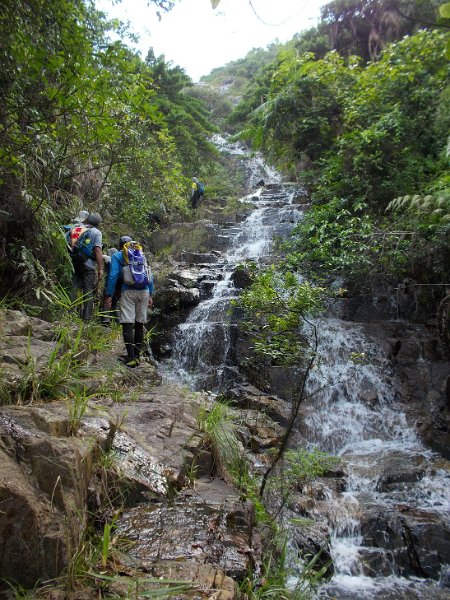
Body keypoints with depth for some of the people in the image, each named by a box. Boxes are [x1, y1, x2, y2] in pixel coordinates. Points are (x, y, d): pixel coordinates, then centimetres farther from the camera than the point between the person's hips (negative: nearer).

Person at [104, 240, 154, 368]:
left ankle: (131, 357, -13)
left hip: (128, 291, -4)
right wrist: (150, 295, 19)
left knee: (127, 324, -5)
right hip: (144, 291, 4)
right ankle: (137, 356, 15)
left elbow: (113, 276, -3)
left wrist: (109, 295, -4)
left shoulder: (117, 256, 9)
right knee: (140, 324, 10)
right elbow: (150, 276, 17)